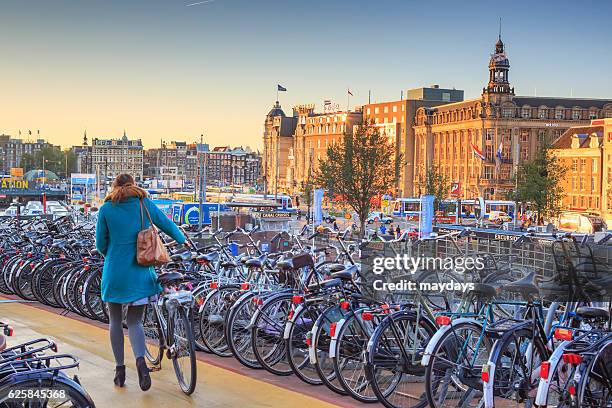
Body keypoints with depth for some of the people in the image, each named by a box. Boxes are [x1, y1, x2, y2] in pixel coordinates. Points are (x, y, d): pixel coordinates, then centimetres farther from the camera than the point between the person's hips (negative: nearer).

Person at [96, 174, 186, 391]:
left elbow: (101, 244, 2)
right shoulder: (145, 204, 1)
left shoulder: (106, 209, -1)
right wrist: (183, 241, 30)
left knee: (115, 321, 15)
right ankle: (140, 360, -15)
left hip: (114, 273, -1)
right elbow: (167, 224, 12)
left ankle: (120, 369, 16)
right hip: (140, 273, 1)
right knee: (135, 321, 10)